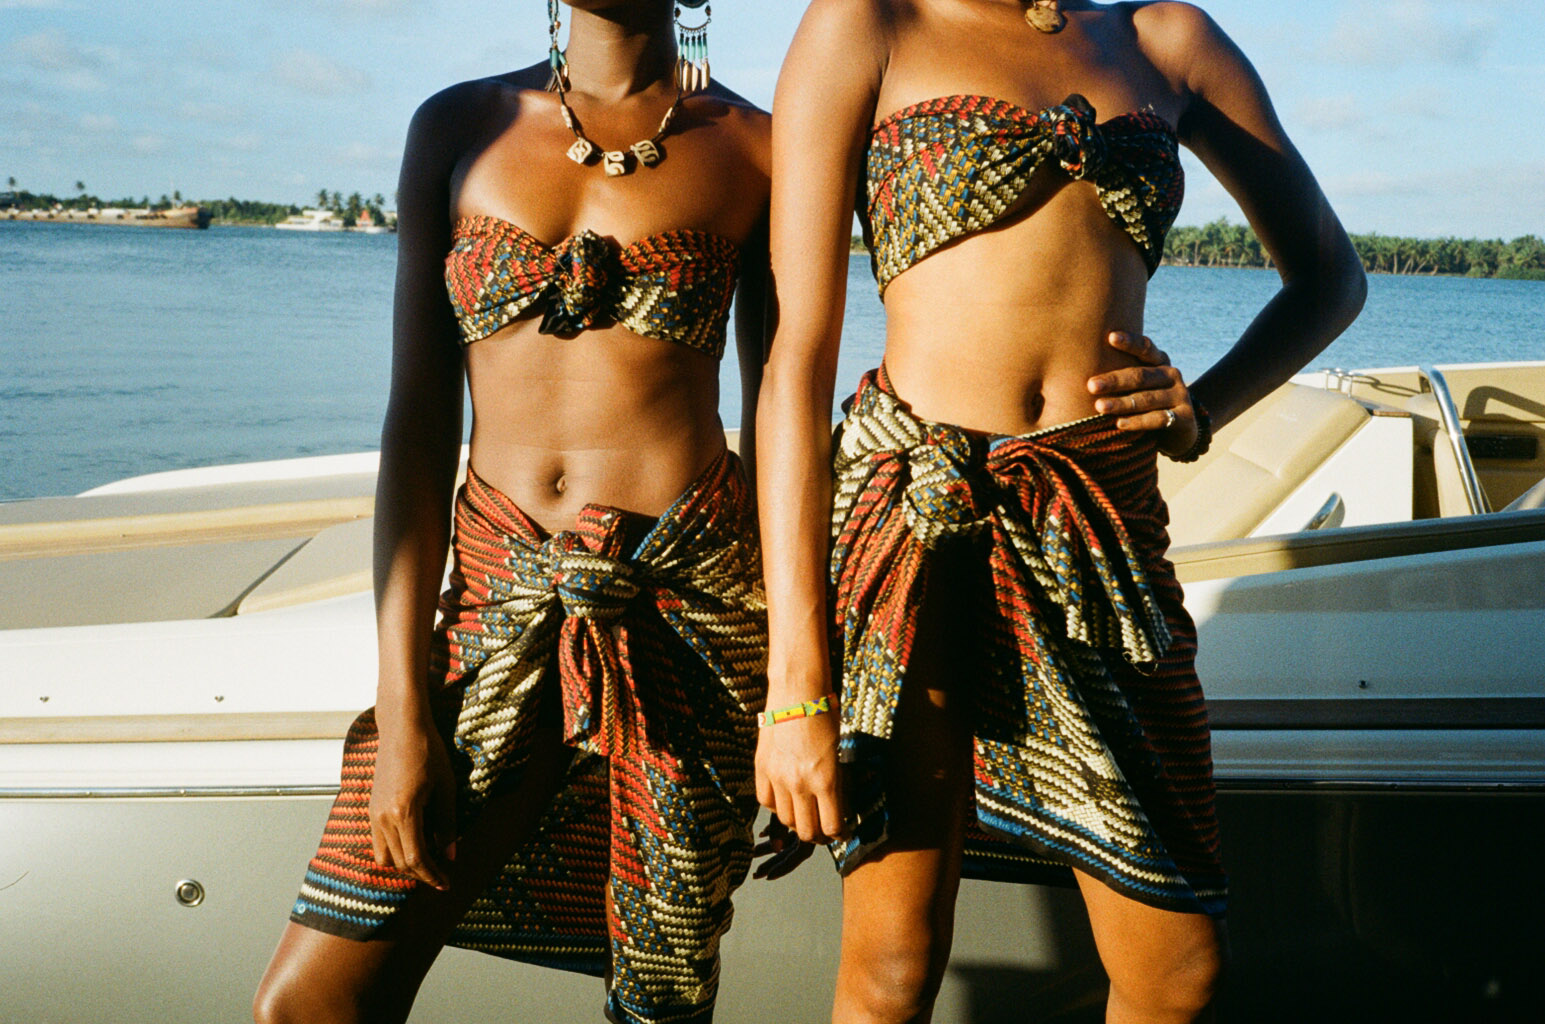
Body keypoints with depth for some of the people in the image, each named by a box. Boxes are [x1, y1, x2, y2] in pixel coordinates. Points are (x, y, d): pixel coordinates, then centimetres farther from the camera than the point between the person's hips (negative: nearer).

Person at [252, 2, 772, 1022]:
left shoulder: (755, 148, 2)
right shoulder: (459, 129, 6)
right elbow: (418, 422, 2)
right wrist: (402, 705, -4)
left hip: (689, 602, -1)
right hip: (498, 594, 2)